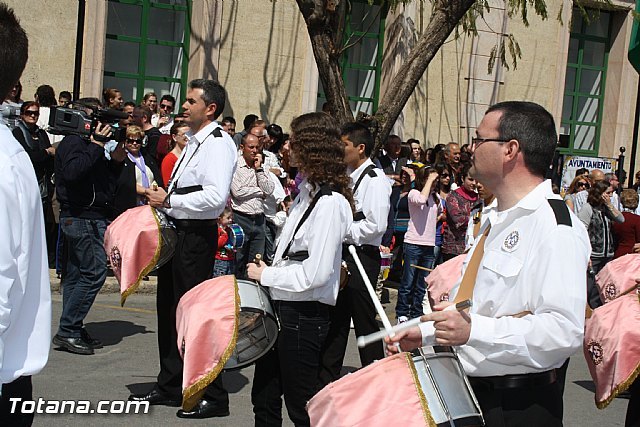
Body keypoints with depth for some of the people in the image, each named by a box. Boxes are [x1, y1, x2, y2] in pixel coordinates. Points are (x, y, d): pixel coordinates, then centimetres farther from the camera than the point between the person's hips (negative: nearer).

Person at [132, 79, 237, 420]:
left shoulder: (218, 144, -15)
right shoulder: (194, 142, 15)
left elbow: (215, 197, -27)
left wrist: (169, 200, -19)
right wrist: (162, 198, 8)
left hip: (197, 236, -10)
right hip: (177, 232, 10)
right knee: (170, 310, 18)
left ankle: (213, 396, 9)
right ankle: (169, 387, 32)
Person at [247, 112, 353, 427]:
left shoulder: (330, 203, -20)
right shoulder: (308, 191, 10)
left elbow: (315, 273, -25)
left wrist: (266, 275, -14)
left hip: (303, 317, -9)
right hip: (283, 307, 10)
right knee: (264, 398, 20)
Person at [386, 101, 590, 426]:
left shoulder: (556, 228, -19)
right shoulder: (497, 221, 13)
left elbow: (564, 330, -27)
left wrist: (474, 330, -31)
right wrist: (426, 332, 11)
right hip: (466, 393, 9)